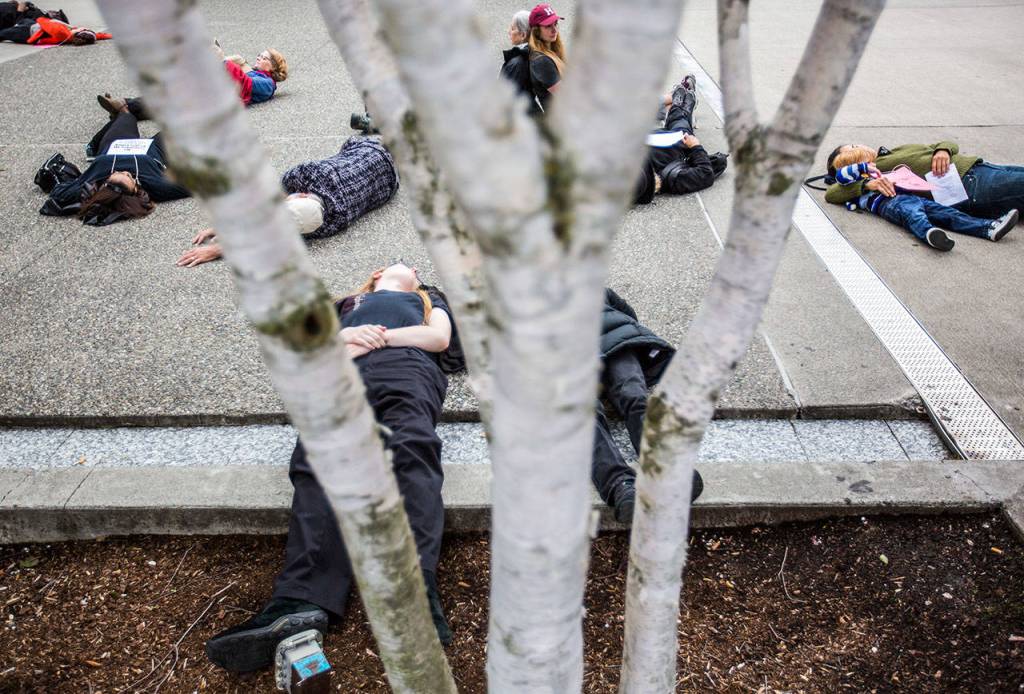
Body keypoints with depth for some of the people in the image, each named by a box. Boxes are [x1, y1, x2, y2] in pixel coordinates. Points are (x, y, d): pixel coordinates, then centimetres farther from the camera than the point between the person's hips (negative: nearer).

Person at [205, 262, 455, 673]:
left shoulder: (427, 300, 40)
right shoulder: (346, 304, 45)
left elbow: (440, 337, 18)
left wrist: (375, 338, 8)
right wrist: (346, 336, 7)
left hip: (406, 366, -1)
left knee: (413, 448, -36)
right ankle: (300, 601, -49)